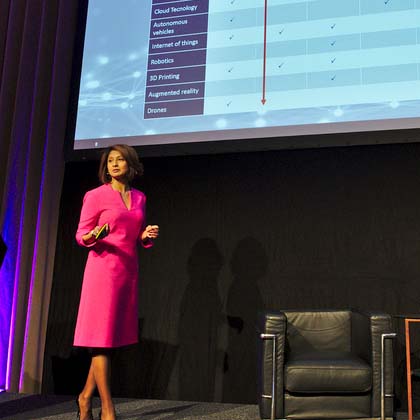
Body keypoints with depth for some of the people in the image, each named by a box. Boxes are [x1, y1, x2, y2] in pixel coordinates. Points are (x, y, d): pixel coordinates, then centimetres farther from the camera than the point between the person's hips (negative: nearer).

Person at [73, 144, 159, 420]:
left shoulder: (139, 198, 14)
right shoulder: (96, 195, -1)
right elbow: (81, 236, -2)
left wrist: (147, 235, 0)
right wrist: (93, 236, -23)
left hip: (129, 270, 6)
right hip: (104, 269, -6)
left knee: (113, 337, 8)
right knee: (102, 338, -5)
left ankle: (86, 397, 23)